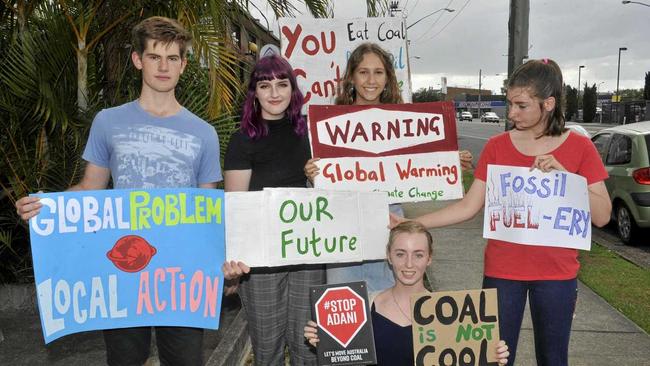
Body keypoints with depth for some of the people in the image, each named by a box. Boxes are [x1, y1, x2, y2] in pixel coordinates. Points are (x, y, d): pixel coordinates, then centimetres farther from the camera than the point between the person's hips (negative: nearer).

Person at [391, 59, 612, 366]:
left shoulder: (579, 147, -4)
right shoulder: (497, 147, -2)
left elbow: (602, 216, -6)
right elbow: (469, 206, -3)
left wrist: (564, 175, -19)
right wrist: (412, 224, -11)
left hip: (556, 273, 0)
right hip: (502, 270, 0)